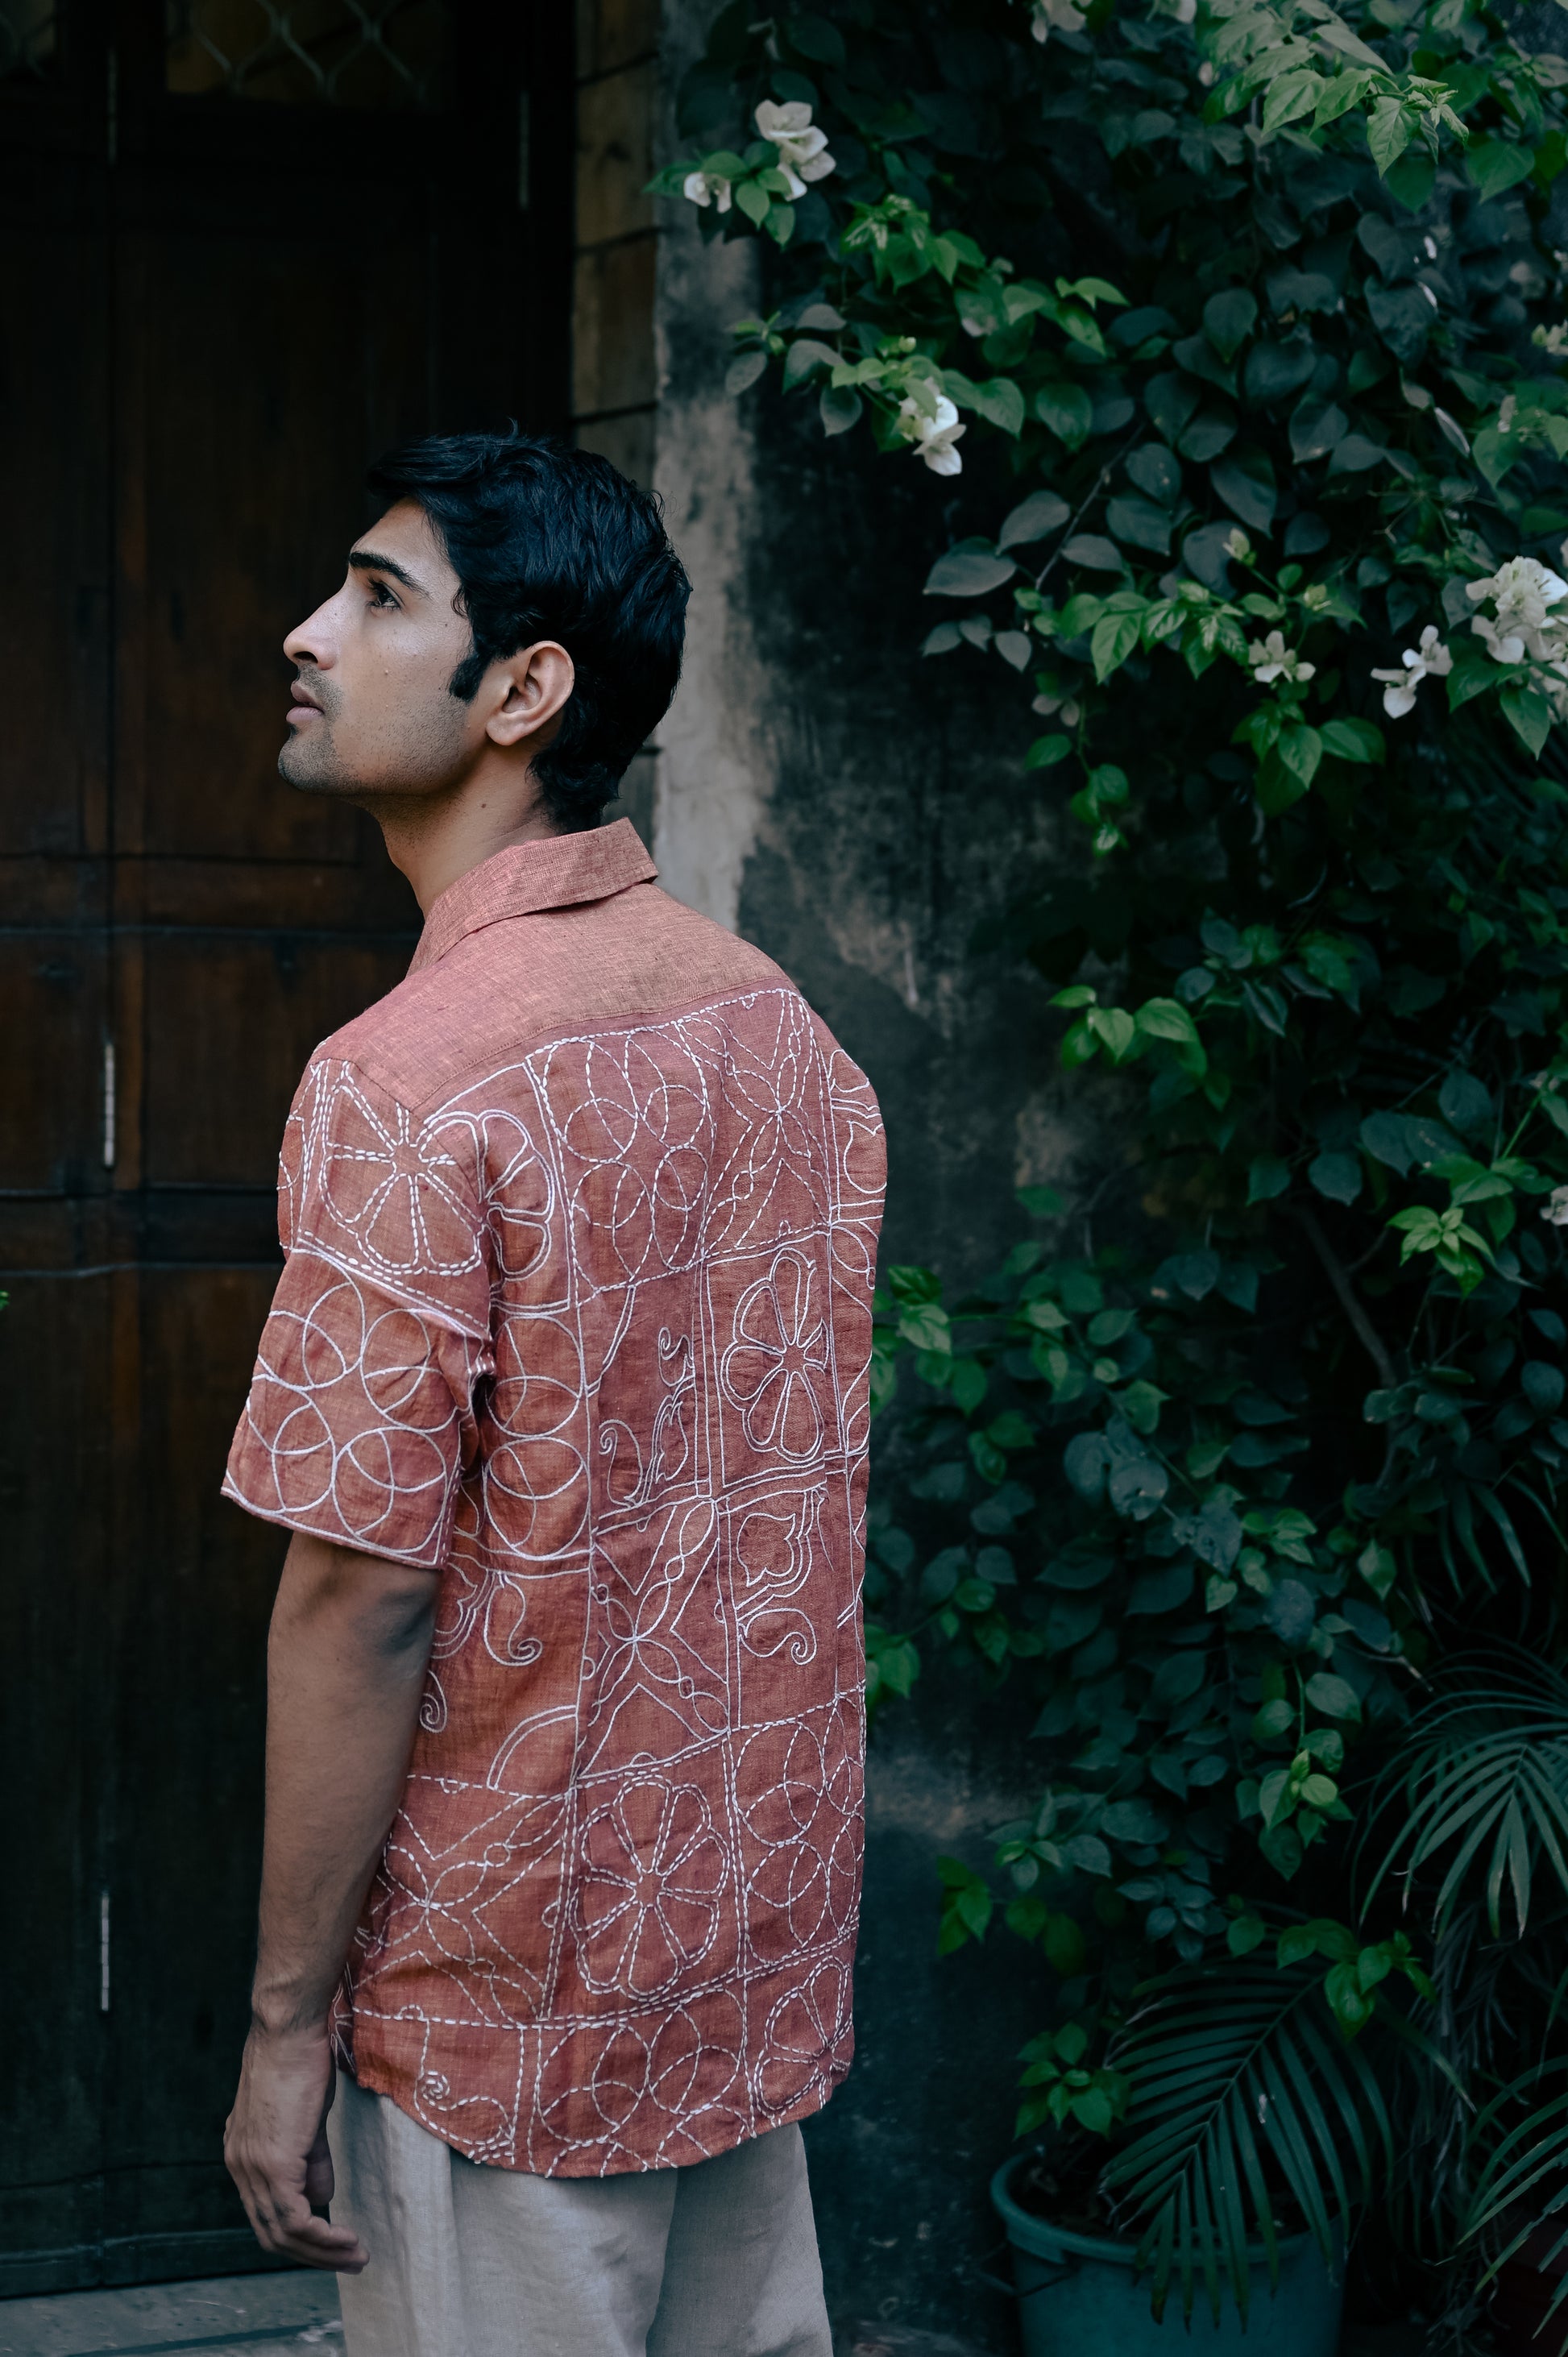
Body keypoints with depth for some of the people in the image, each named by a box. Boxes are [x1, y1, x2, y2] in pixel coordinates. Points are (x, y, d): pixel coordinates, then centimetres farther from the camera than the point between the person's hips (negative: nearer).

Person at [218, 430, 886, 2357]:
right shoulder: (783, 1026, 2)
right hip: (764, 1940, 7)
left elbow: (361, 1603, -21)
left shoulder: (404, 1086, -22)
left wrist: (287, 2021, -12)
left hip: (512, 1987, -7)